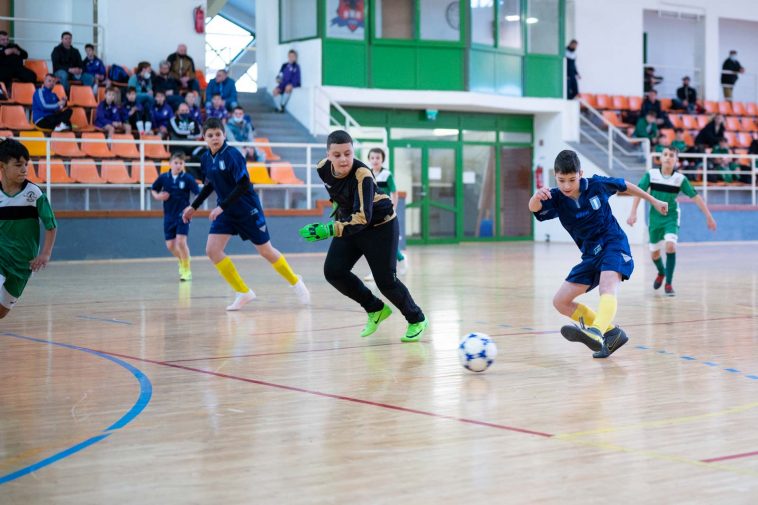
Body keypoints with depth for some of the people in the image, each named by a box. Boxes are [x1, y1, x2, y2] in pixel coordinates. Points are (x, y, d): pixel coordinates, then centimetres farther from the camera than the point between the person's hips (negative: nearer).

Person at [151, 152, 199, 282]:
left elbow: (198, 193, -12)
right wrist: (157, 196, -8)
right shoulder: (163, 177, -2)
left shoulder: (188, 178, -10)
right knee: (170, 245, 7)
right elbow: (153, 189, 13)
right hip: (169, 216, 4)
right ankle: (182, 261, 38)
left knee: (181, 242, -16)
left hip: (183, 214, -4)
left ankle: (187, 270, 1)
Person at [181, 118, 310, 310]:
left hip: (248, 209, -6)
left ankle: (295, 282, 28)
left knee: (266, 251, 3)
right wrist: (193, 206, 16)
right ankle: (244, 292, 2)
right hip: (225, 212, 6)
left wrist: (221, 207, -29)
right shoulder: (206, 158, 1)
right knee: (212, 250, -8)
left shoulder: (232, 155, -20)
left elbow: (244, 185, -25)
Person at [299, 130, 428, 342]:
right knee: (333, 271, -7)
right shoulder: (323, 168, -15)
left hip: (380, 226, -6)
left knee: (385, 280, -7)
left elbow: (362, 217, -41)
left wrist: (329, 230, -50)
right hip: (350, 224, 6)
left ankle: (416, 320, 20)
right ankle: (376, 309, 14)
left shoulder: (362, 175, -34)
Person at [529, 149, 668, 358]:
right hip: (591, 254, 5)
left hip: (614, 245, -5)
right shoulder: (556, 198, -8)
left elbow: (624, 186, 10)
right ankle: (611, 332, 8)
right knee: (560, 302, 1)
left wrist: (654, 201, 21)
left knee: (607, 289, -34)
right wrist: (537, 196, -55)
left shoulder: (596, 184, -10)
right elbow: (534, 207, -31)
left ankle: (595, 332, -61)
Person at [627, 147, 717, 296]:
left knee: (670, 246, -24)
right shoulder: (651, 175, -10)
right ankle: (661, 273, 46)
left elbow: (695, 196, -7)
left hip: (671, 218, -2)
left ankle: (668, 283, -12)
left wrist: (708, 216, -7)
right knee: (654, 253, 11)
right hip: (655, 218, 2)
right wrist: (633, 213, -21)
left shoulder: (680, 179, -10)